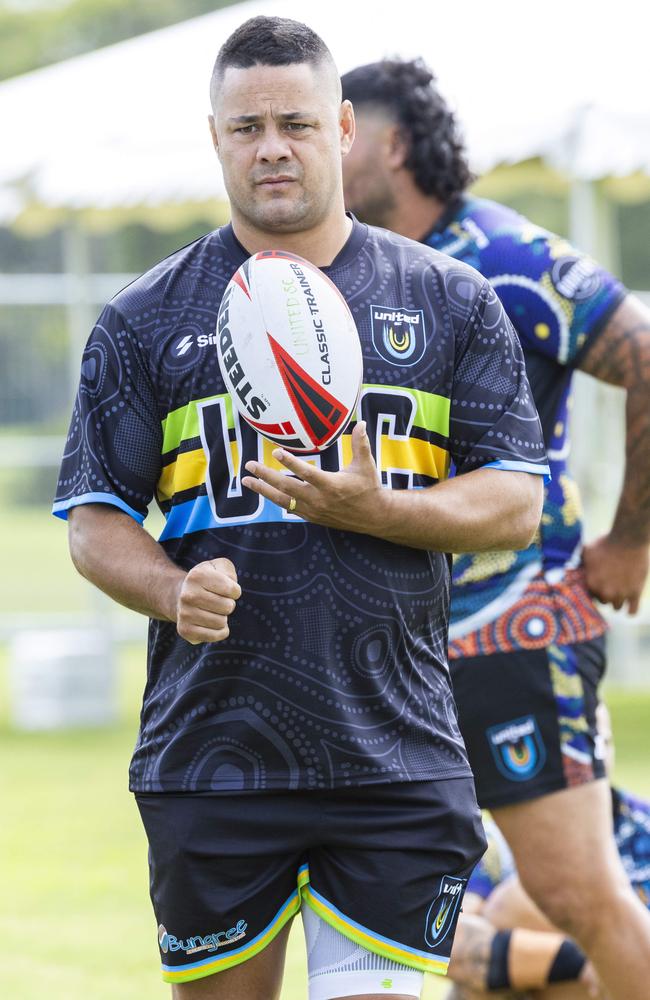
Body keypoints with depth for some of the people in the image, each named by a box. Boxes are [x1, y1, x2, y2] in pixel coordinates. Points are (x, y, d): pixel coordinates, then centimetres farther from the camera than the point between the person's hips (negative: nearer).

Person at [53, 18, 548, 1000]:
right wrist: (174, 591, -16)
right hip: (207, 761, 0)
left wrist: (368, 509, -14)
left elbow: (516, 503, 4)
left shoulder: (451, 302, 8)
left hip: (398, 761, 0)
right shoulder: (143, 321, 7)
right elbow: (94, 521, 6)